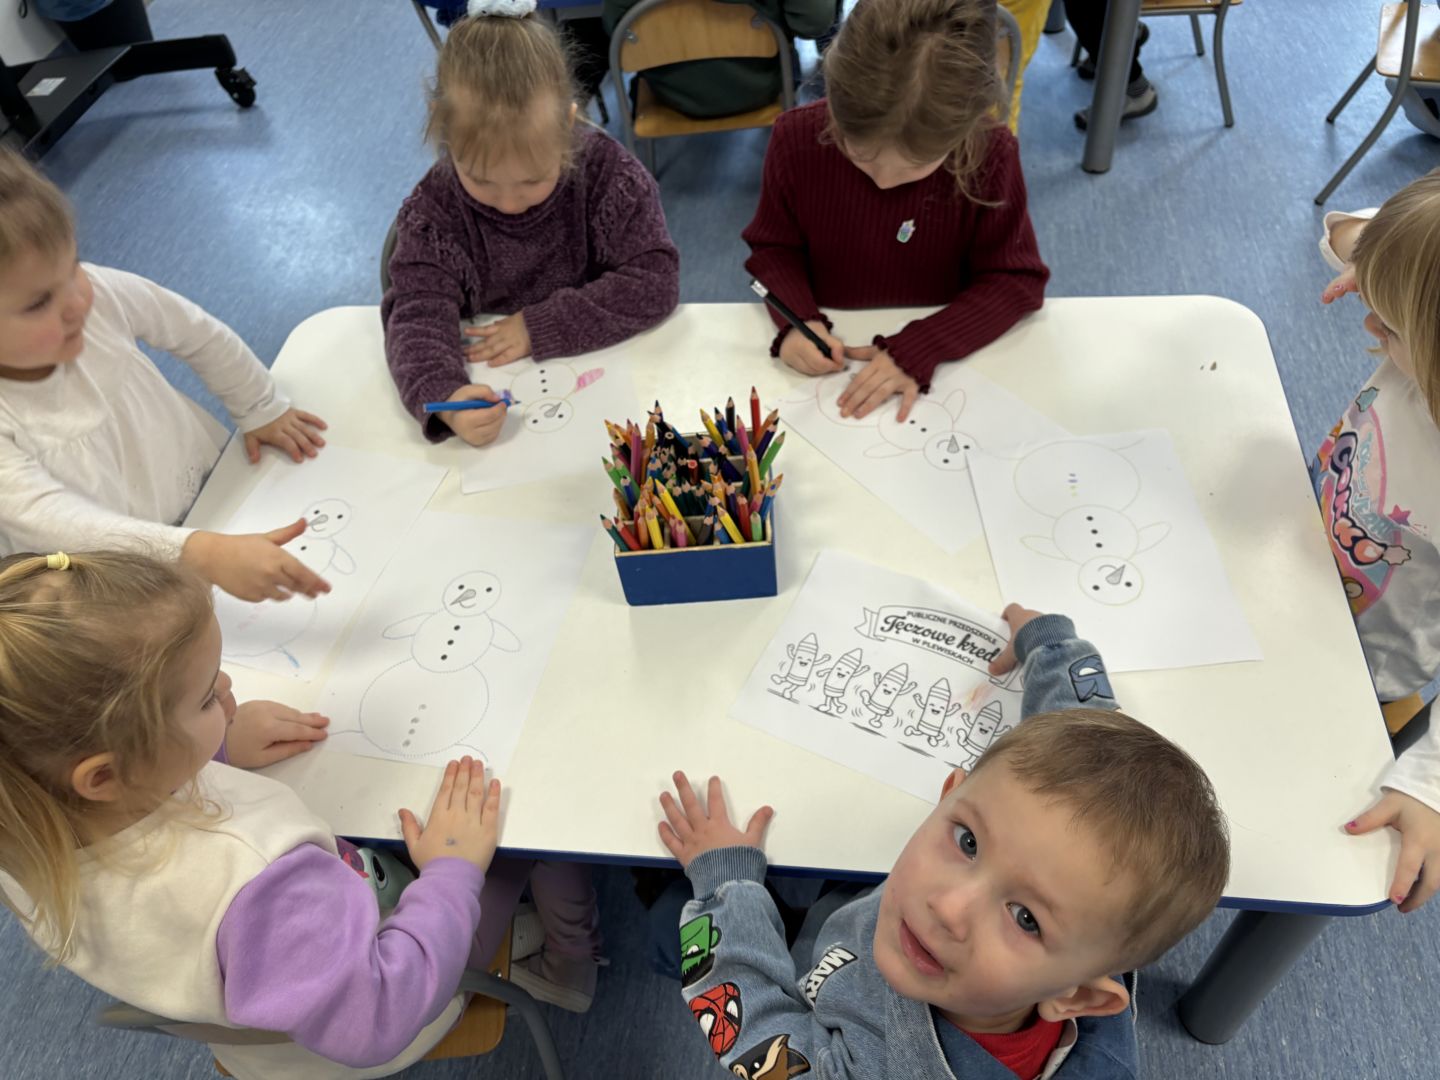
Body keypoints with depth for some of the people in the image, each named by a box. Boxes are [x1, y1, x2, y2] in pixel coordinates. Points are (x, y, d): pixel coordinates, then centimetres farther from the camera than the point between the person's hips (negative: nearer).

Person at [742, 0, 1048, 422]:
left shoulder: (990, 154, -18)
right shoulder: (797, 138, -14)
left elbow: (1016, 279, -12)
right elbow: (774, 247, -1)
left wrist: (919, 349, -25)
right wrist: (797, 319, -20)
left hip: (936, 352, 2)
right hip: (829, 351, -1)